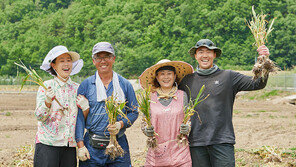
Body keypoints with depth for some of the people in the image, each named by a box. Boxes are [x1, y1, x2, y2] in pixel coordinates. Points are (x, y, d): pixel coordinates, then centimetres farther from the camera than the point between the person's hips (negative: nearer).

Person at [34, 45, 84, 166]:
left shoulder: (77, 88, 10)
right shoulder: (46, 87, -1)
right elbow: (39, 117, -7)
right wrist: (48, 101, -24)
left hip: (70, 146, 4)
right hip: (48, 143, -3)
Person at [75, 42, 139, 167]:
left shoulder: (125, 85, 7)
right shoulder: (86, 85, 4)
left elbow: (134, 112, 10)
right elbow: (79, 116, 1)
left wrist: (121, 124, -11)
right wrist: (80, 145, -7)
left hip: (119, 145, 1)